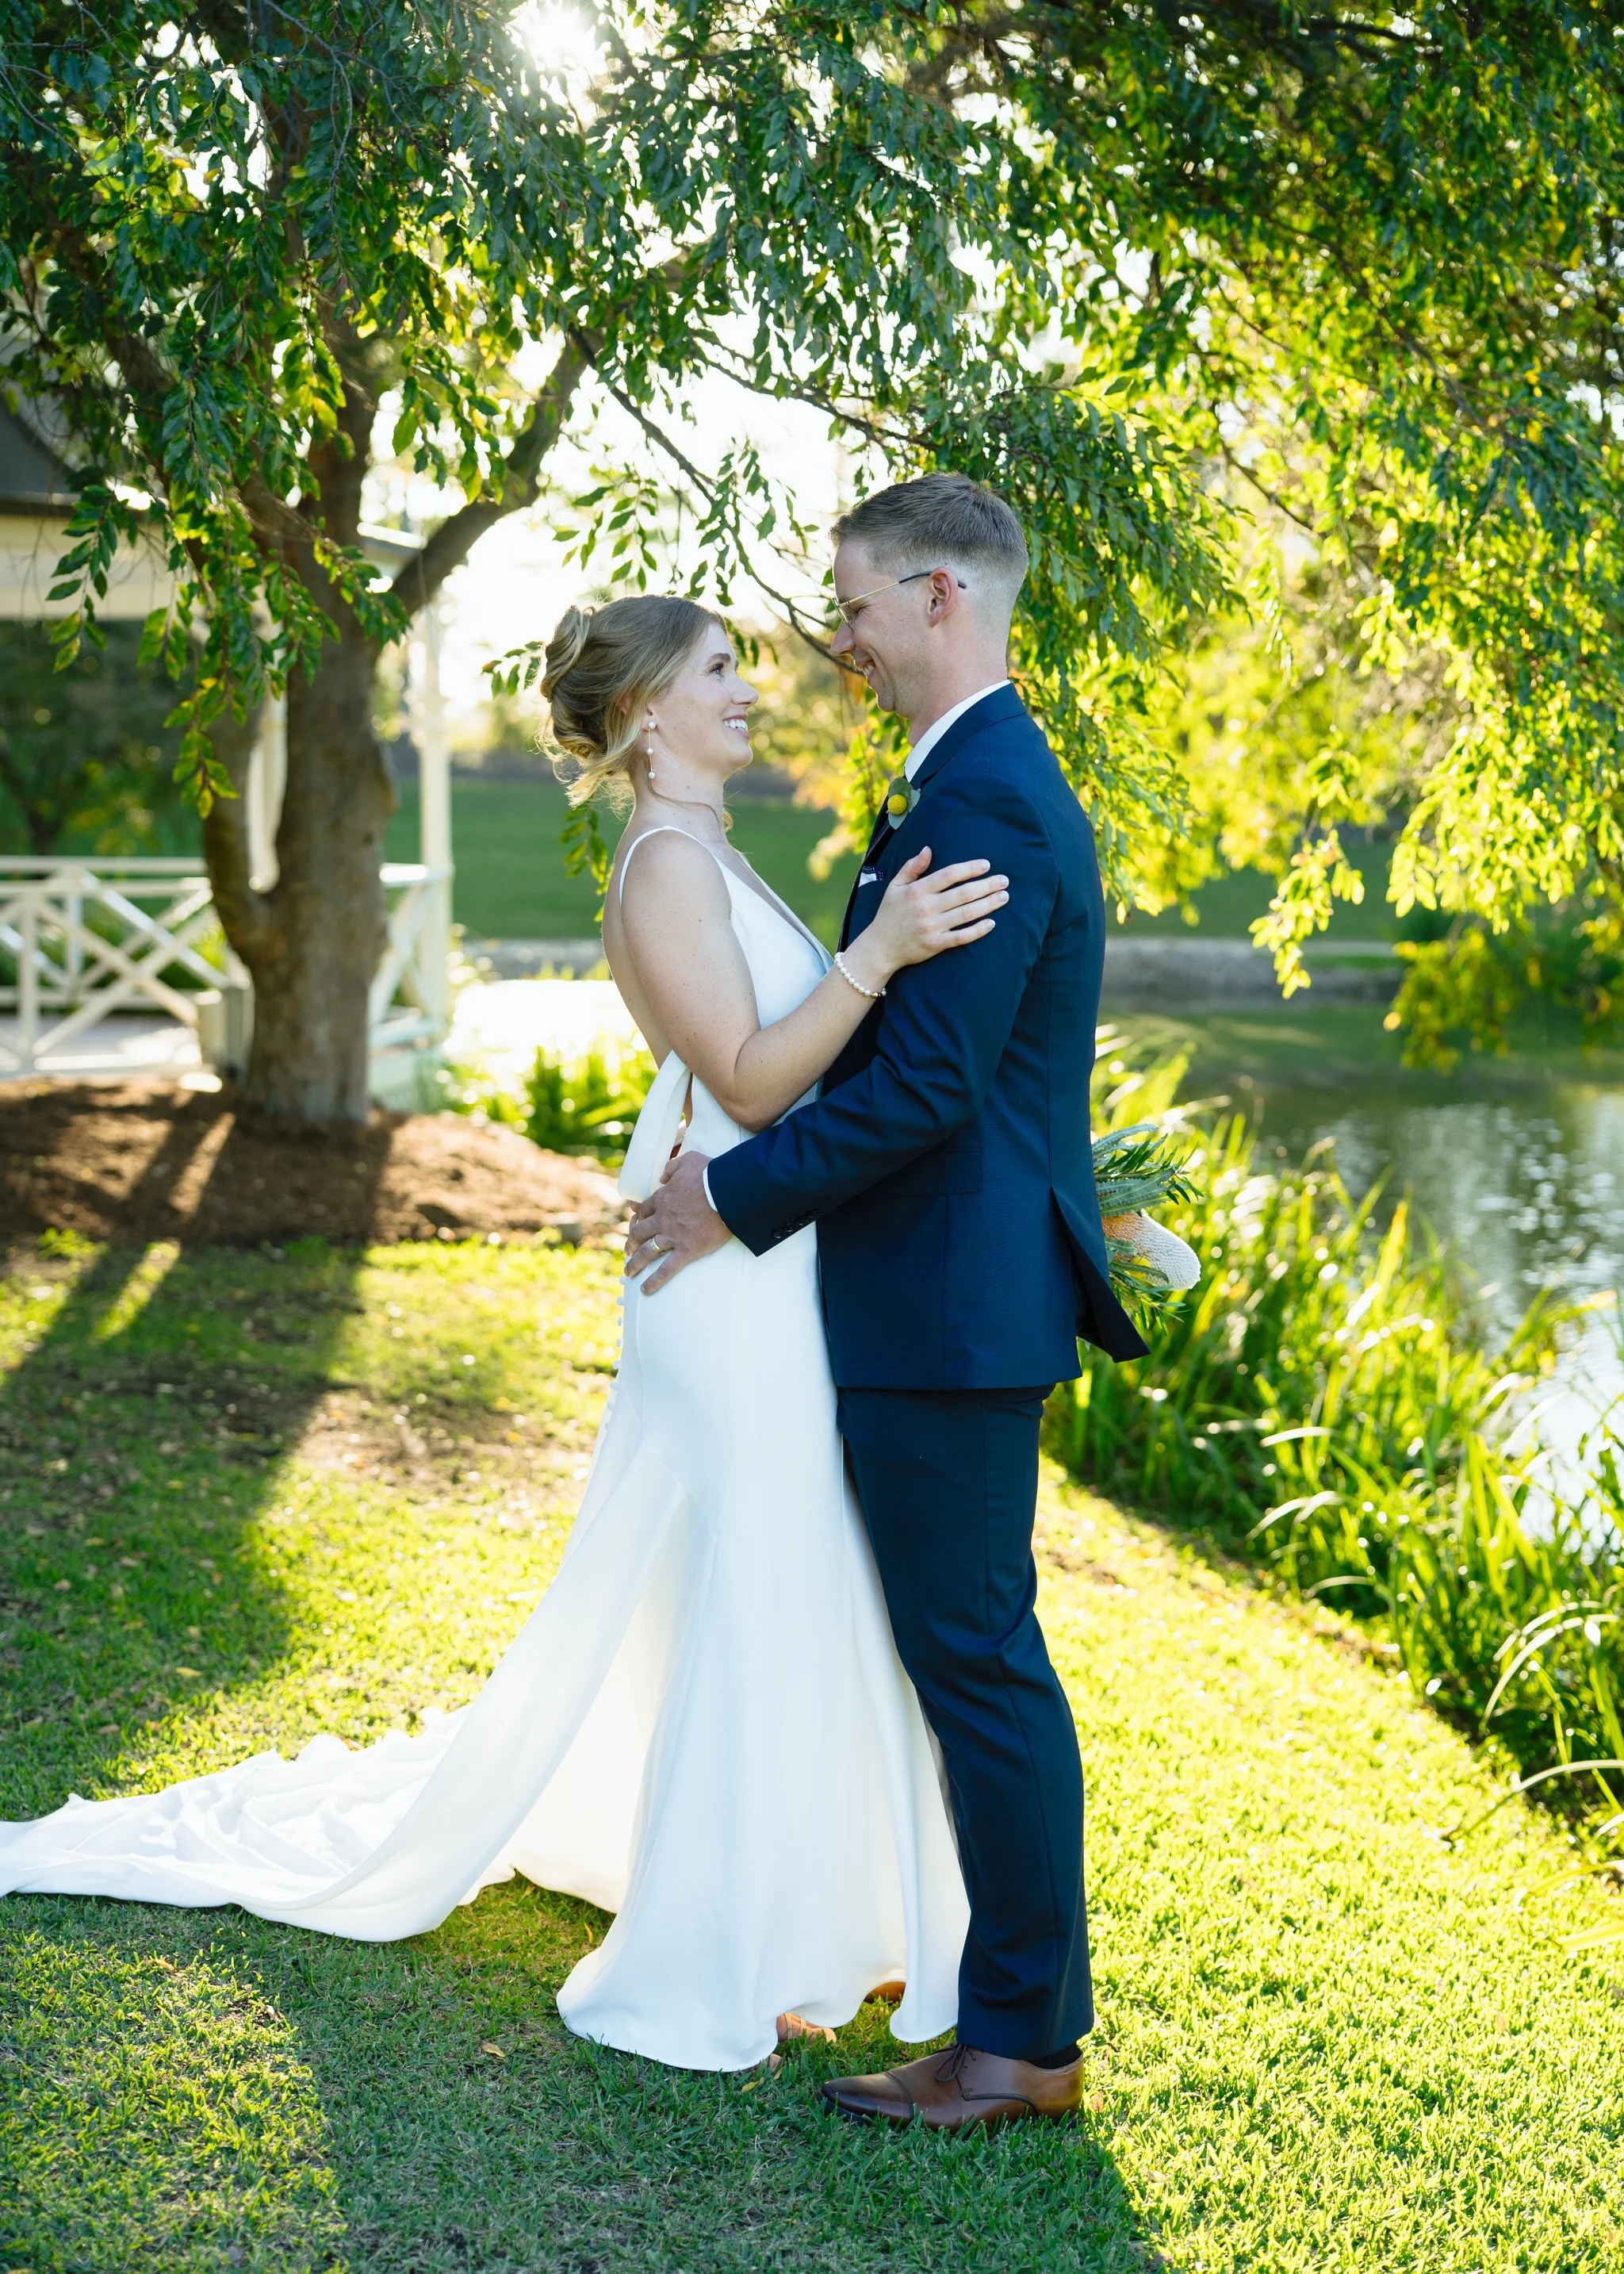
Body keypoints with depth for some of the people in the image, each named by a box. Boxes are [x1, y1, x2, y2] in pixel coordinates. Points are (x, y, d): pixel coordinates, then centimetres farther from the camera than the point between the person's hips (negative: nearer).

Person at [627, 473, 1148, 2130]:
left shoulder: (987, 799, -19)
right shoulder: (979, 780, 14)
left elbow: (925, 1079, -23)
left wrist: (736, 1196, -13)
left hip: (952, 1306, -11)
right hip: (951, 1293, 11)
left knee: (974, 1656, -2)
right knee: (971, 1650, 18)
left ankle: (1022, 2039, 11)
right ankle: (1021, 1992, 32)